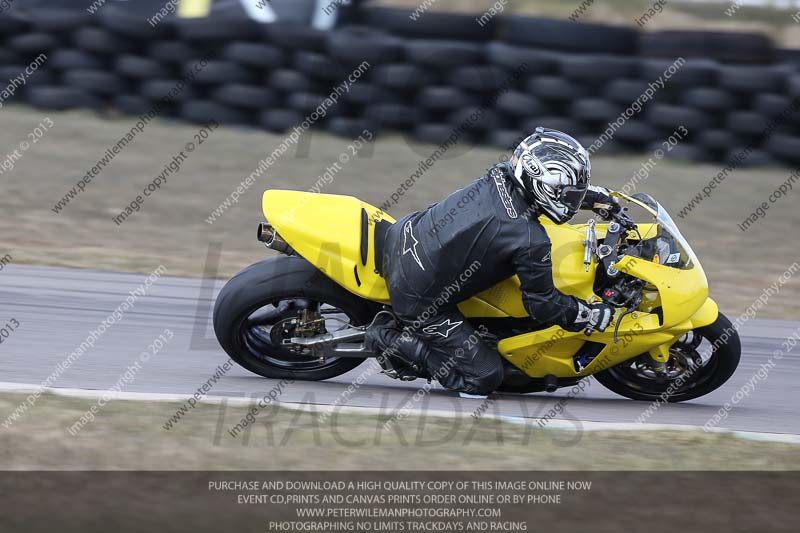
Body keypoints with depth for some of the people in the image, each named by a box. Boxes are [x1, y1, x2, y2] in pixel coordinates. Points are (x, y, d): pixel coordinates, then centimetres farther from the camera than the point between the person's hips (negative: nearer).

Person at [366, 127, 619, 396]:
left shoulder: (501, 176, -4)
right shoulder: (531, 242, -23)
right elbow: (543, 304, -11)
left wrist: (602, 198, 24)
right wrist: (595, 316, 1)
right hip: (420, 300, -7)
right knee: (484, 378, 3)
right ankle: (392, 340, 1)